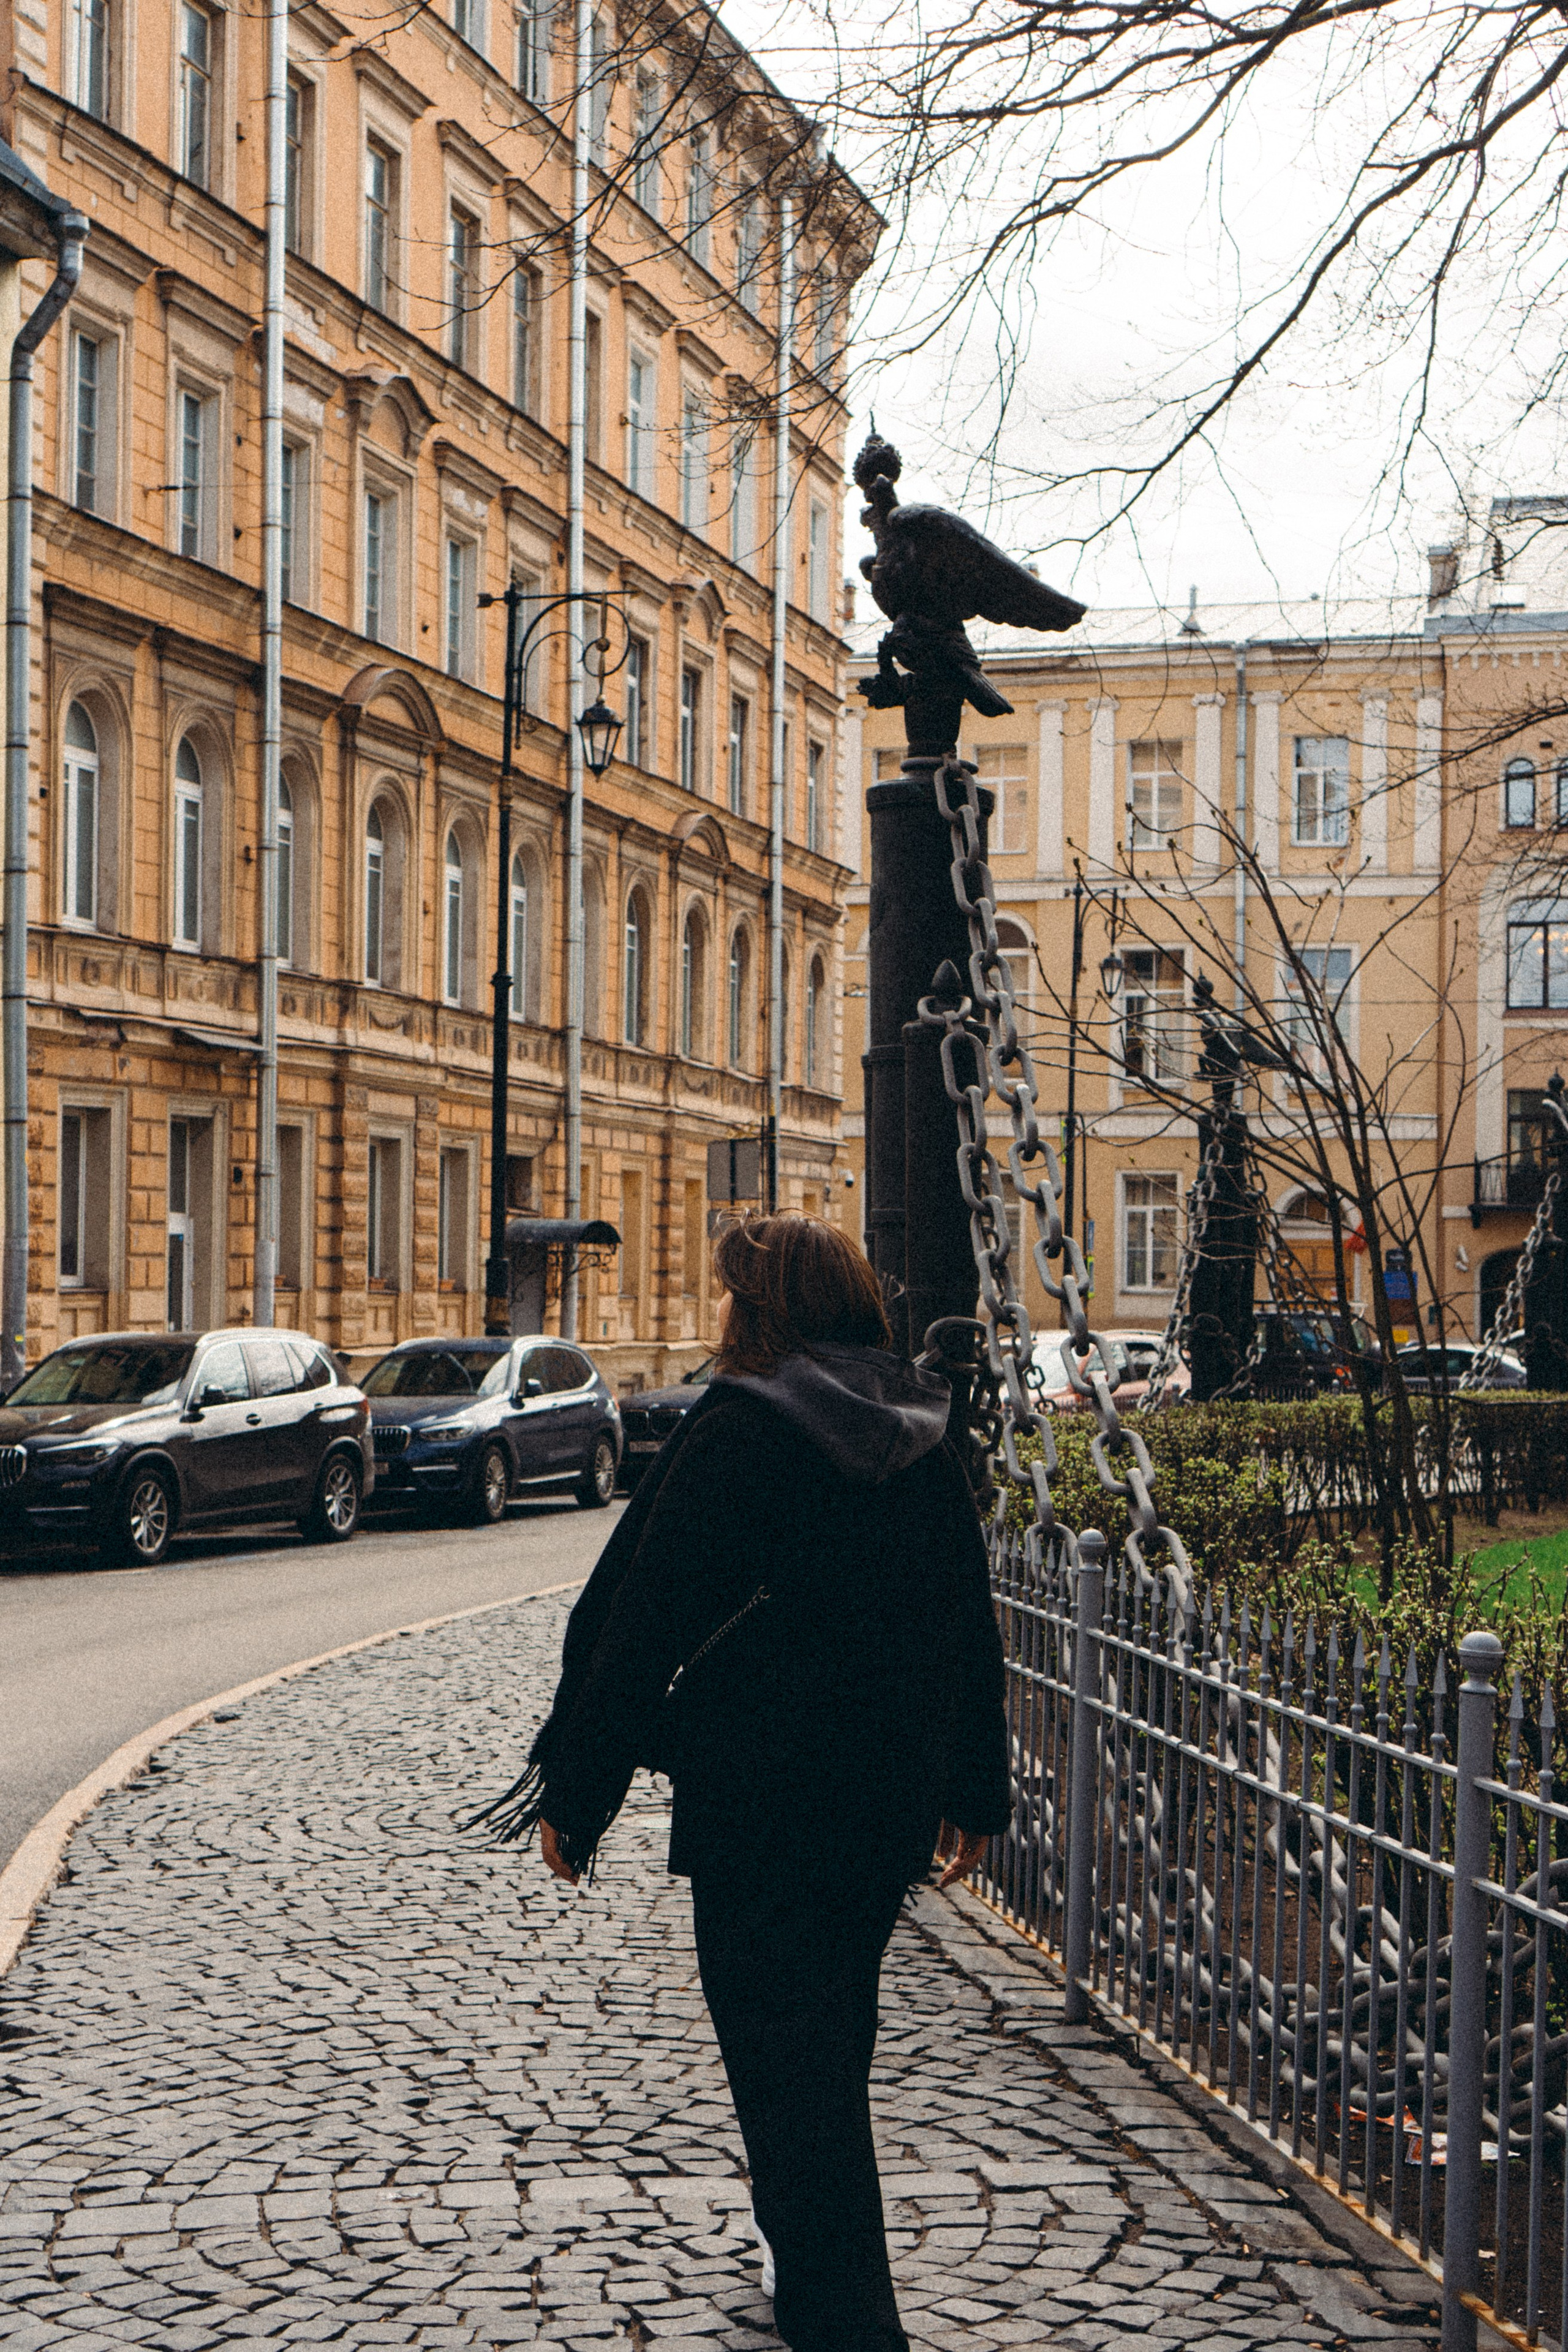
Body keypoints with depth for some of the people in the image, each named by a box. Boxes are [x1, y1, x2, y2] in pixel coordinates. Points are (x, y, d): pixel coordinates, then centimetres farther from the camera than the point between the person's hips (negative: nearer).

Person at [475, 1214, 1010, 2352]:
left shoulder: (738, 1430, -14)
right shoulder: (923, 1436, 6)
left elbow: (644, 1620, -15)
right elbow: (969, 1626, 12)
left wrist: (575, 1789, -9)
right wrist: (978, 1790, 22)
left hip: (760, 1806, -7)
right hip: (891, 1804, 7)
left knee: (784, 2057, -1)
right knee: (833, 2040, 23)